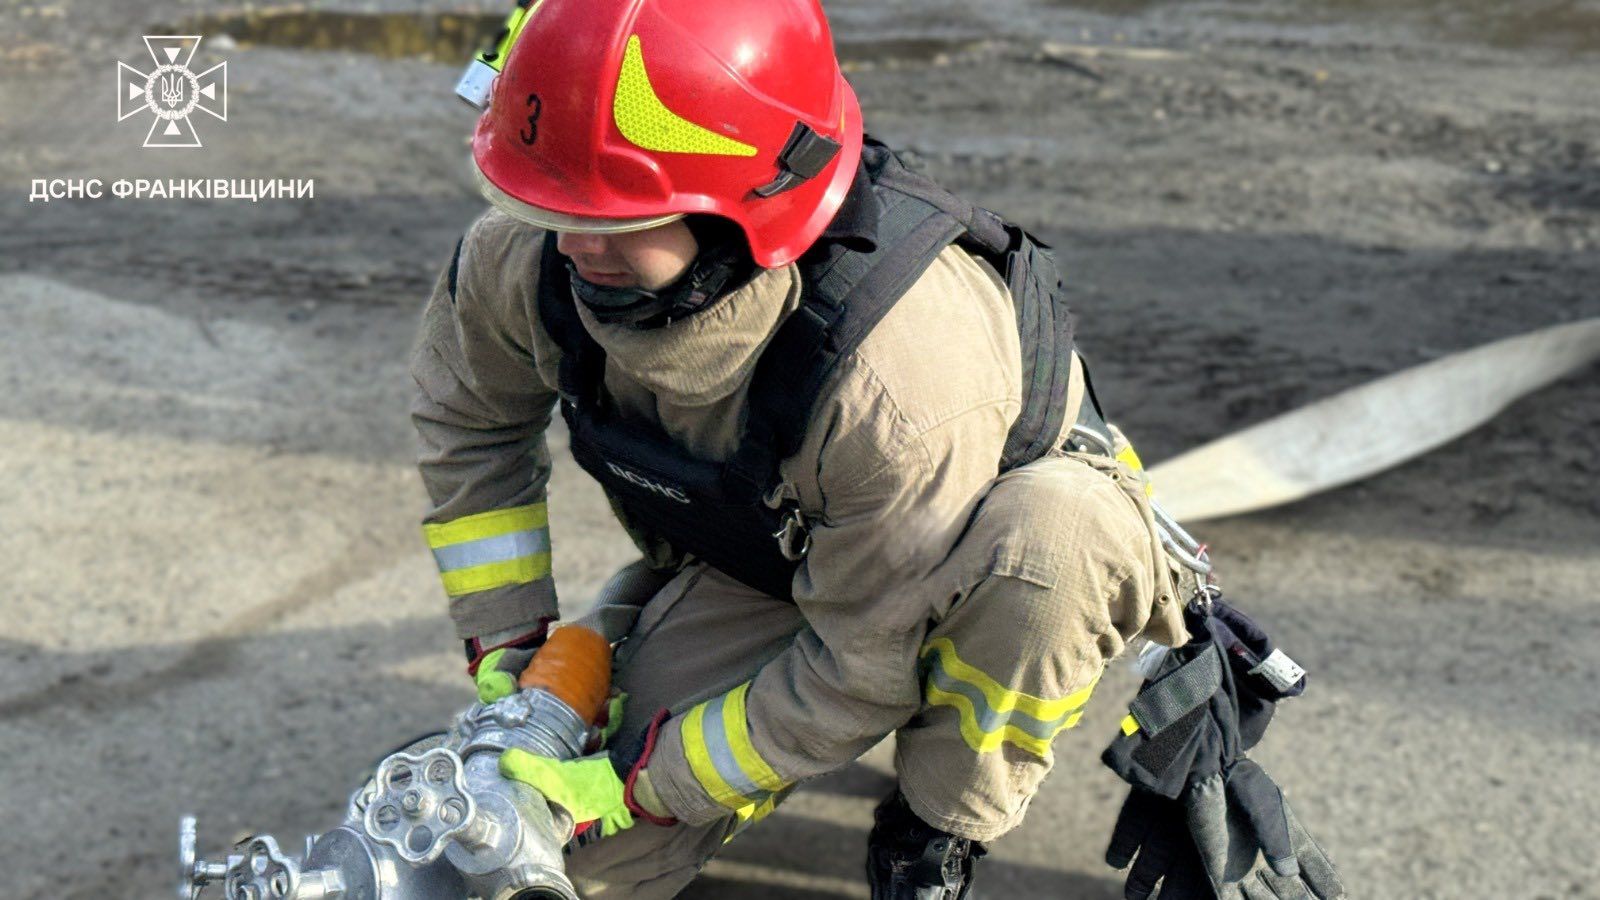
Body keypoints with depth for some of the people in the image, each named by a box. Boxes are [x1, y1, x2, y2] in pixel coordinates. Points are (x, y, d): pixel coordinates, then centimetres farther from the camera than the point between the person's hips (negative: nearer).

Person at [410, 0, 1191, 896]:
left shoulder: (902, 374, -42)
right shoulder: (529, 259, -24)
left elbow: (866, 670, -29)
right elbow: (469, 419, 1)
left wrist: (645, 781, -21)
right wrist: (506, 644, -1)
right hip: (760, 559, 4)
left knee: (1060, 531, -42)